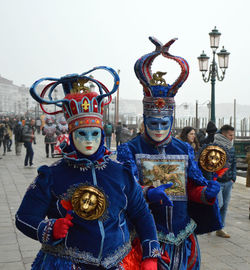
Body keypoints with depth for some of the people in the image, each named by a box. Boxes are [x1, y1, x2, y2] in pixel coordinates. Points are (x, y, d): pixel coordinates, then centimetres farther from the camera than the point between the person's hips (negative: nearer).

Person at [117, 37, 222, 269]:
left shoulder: (185, 150, 10)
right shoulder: (129, 150, -2)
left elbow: (193, 188, 7)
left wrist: (207, 193, -16)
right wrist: (148, 193, -33)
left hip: (183, 238, 4)